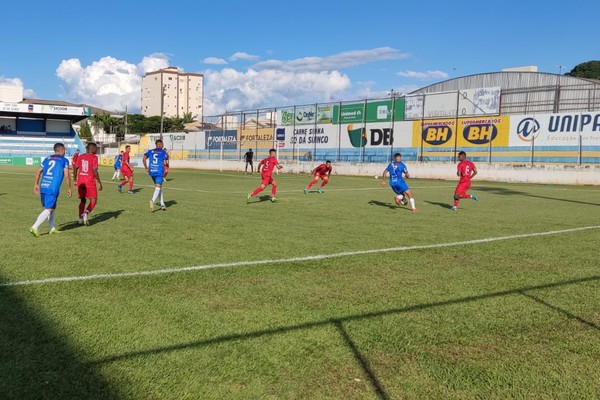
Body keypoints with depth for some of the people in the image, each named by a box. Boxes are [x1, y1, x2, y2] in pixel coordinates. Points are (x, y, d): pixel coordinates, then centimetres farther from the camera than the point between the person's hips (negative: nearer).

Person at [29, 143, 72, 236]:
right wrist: (69, 188, 5)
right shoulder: (64, 160, 3)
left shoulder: (47, 159, 18)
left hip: (43, 187, 6)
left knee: (53, 207, 19)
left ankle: (52, 228, 23)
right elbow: (66, 176, -4)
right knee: (48, 209, -4)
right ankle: (34, 227, -16)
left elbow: (38, 171, 12)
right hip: (53, 188, -6)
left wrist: (36, 184, 18)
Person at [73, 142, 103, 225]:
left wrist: (75, 180, 19)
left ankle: (81, 218, 12)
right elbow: (95, 171, -16)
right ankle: (86, 213, -20)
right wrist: (99, 183, -11)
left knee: (83, 200, 17)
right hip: (90, 182, -6)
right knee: (93, 201, 4)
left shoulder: (81, 157, 9)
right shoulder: (94, 157, -9)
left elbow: (75, 168, 10)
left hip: (81, 182, 6)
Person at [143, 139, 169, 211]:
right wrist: (167, 159, 13)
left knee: (159, 187, 17)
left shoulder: (150, 151, 12)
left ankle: (162, 204, 17)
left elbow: (144, 159, -1)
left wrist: (146, 168, 7)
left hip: (152, 171, 5)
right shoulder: (163, 152, 1)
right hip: (159, 172, -5)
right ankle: (152, 201, -35)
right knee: (158, 187, -8)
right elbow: (165, 163, -8)